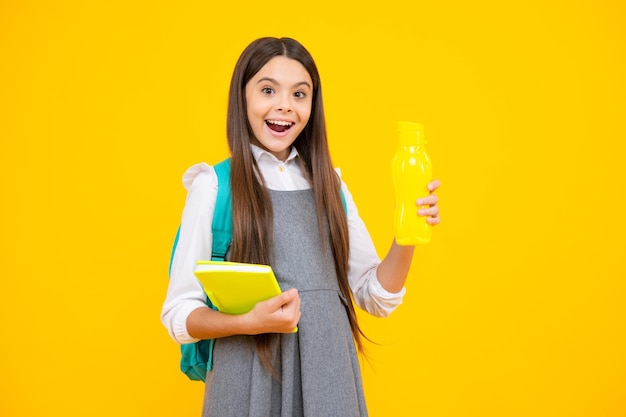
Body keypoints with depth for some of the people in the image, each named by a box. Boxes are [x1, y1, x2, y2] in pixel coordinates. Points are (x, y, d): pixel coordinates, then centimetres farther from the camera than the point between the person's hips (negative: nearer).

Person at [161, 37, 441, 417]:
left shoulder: (330, 185, 6)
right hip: (250, 380, -3)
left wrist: (407, 235, -11)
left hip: (329, 377, 3)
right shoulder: (214, 186, -5)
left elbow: (378, 297, 6)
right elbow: (179, 314, -4)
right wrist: (250, 322, -21)